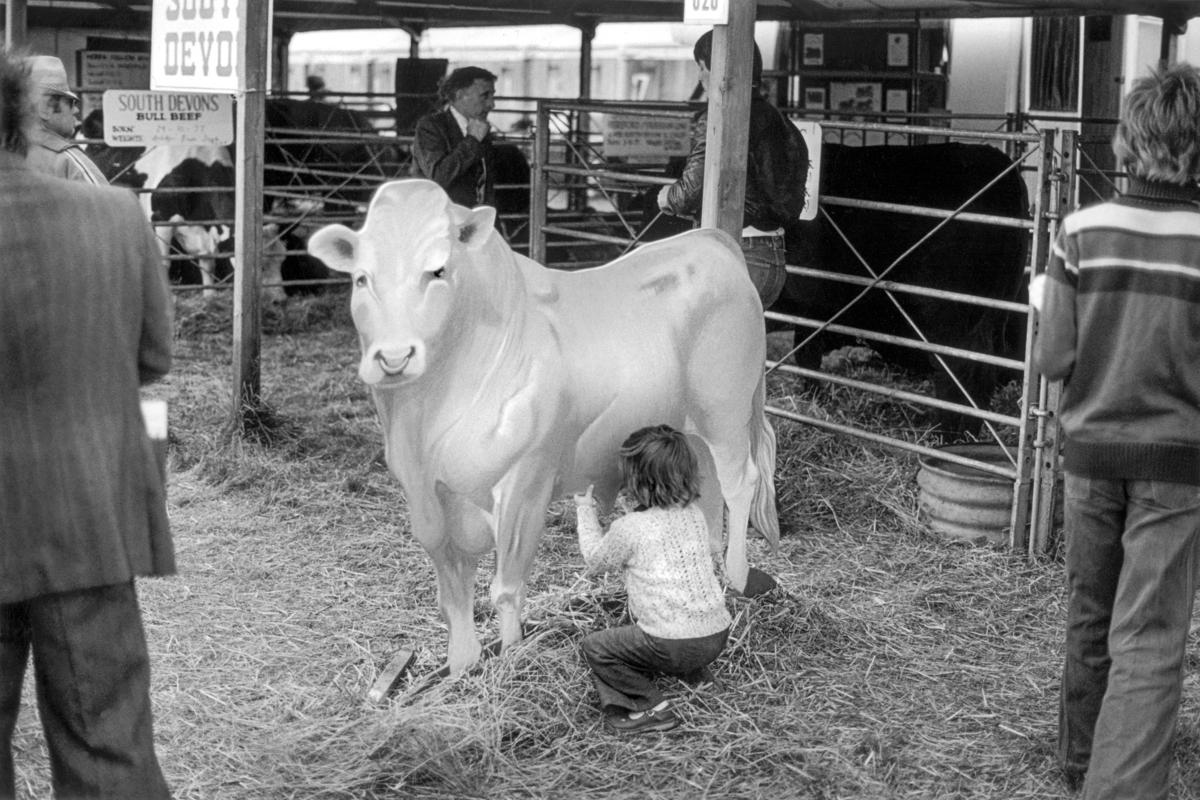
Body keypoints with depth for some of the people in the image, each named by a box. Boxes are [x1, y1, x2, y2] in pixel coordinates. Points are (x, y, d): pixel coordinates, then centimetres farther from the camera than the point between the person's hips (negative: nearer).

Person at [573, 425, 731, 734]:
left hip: (674, 644, -8)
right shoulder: (694, 515, 7)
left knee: (595, 647, 8)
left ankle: (650, 708, 0)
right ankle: (692, 670, 19)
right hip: (718, 635, 8)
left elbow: (595, 560, 8)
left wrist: (585, 511, 21)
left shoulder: (628, 528, -11)